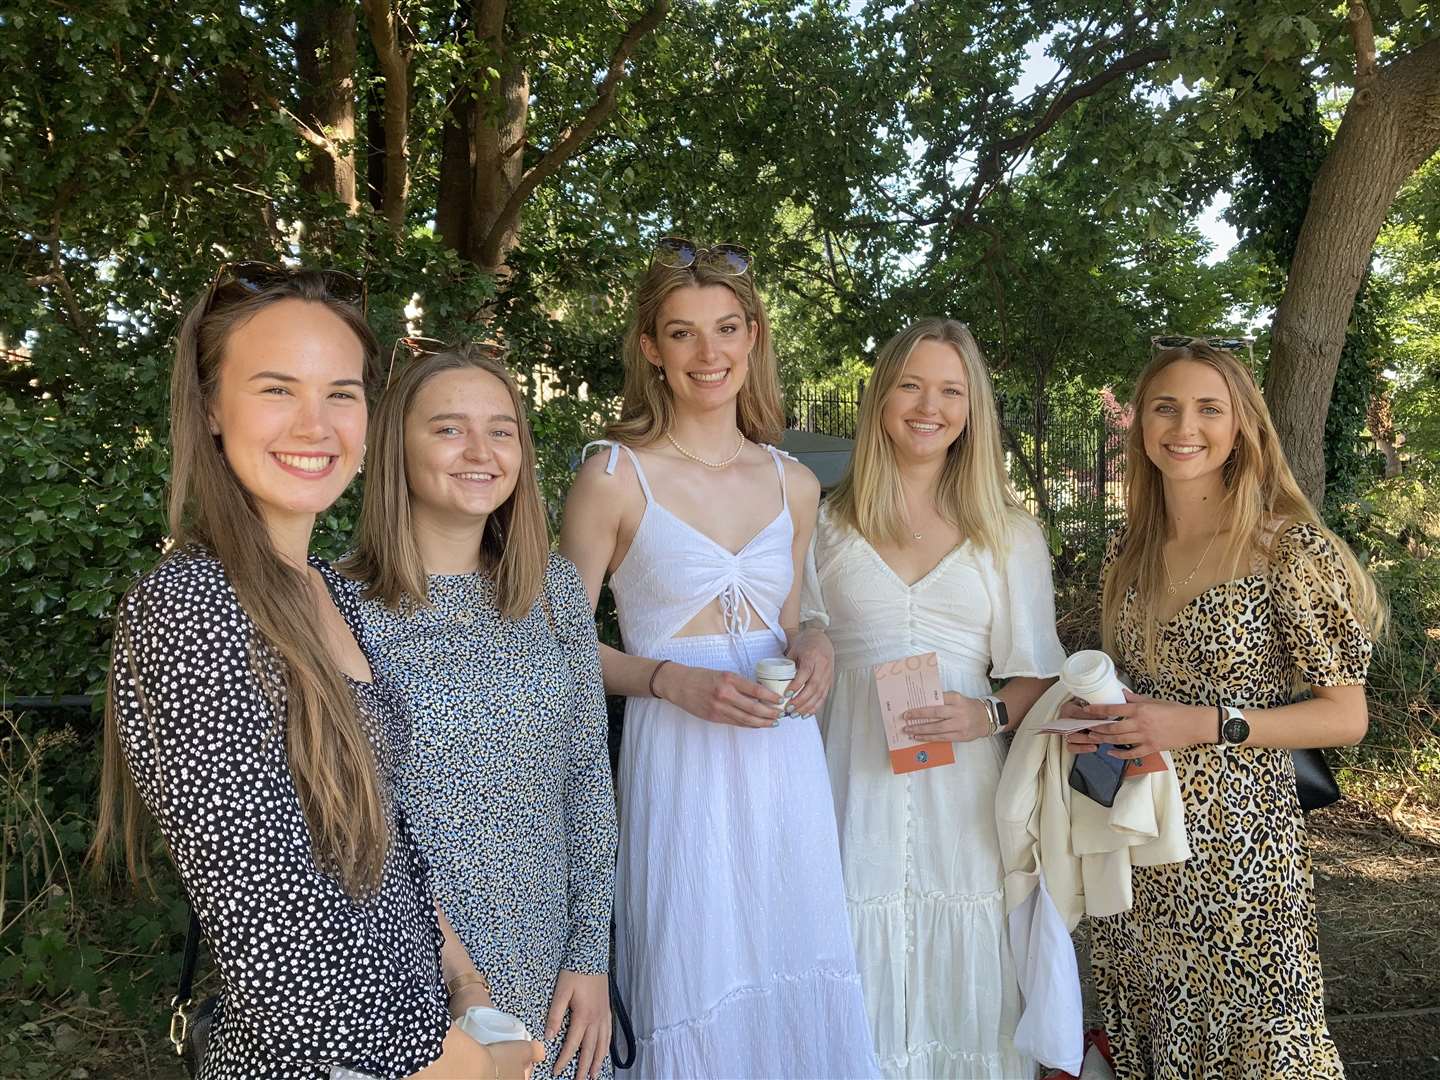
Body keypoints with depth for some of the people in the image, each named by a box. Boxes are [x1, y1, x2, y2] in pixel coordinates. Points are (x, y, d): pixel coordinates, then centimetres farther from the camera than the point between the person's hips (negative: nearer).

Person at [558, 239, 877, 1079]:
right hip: (679, 763, -4)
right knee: (696, 990, 3)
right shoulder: (614, 478, -6)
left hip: (784, 759, 4)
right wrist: (670, 679, -16)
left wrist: (811, 650, -2)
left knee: (794, 981, 10)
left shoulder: (794, 485, 7)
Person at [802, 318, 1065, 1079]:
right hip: (858, 783, 0)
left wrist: (988, 715, -12)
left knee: (961, 987, 7)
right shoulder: (827, 524, 6)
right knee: (866, 983, 5)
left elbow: (1038, 674, 8)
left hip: (963, 789, 1)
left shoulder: (1010, 532, 7)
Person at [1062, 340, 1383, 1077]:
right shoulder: (1129, 551, 5)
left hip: (1236, 849, -5)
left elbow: (1346, 717, -10)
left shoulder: (1292, 550, -12)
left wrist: (1205, 726, -20)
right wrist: (1092, 720, -3)